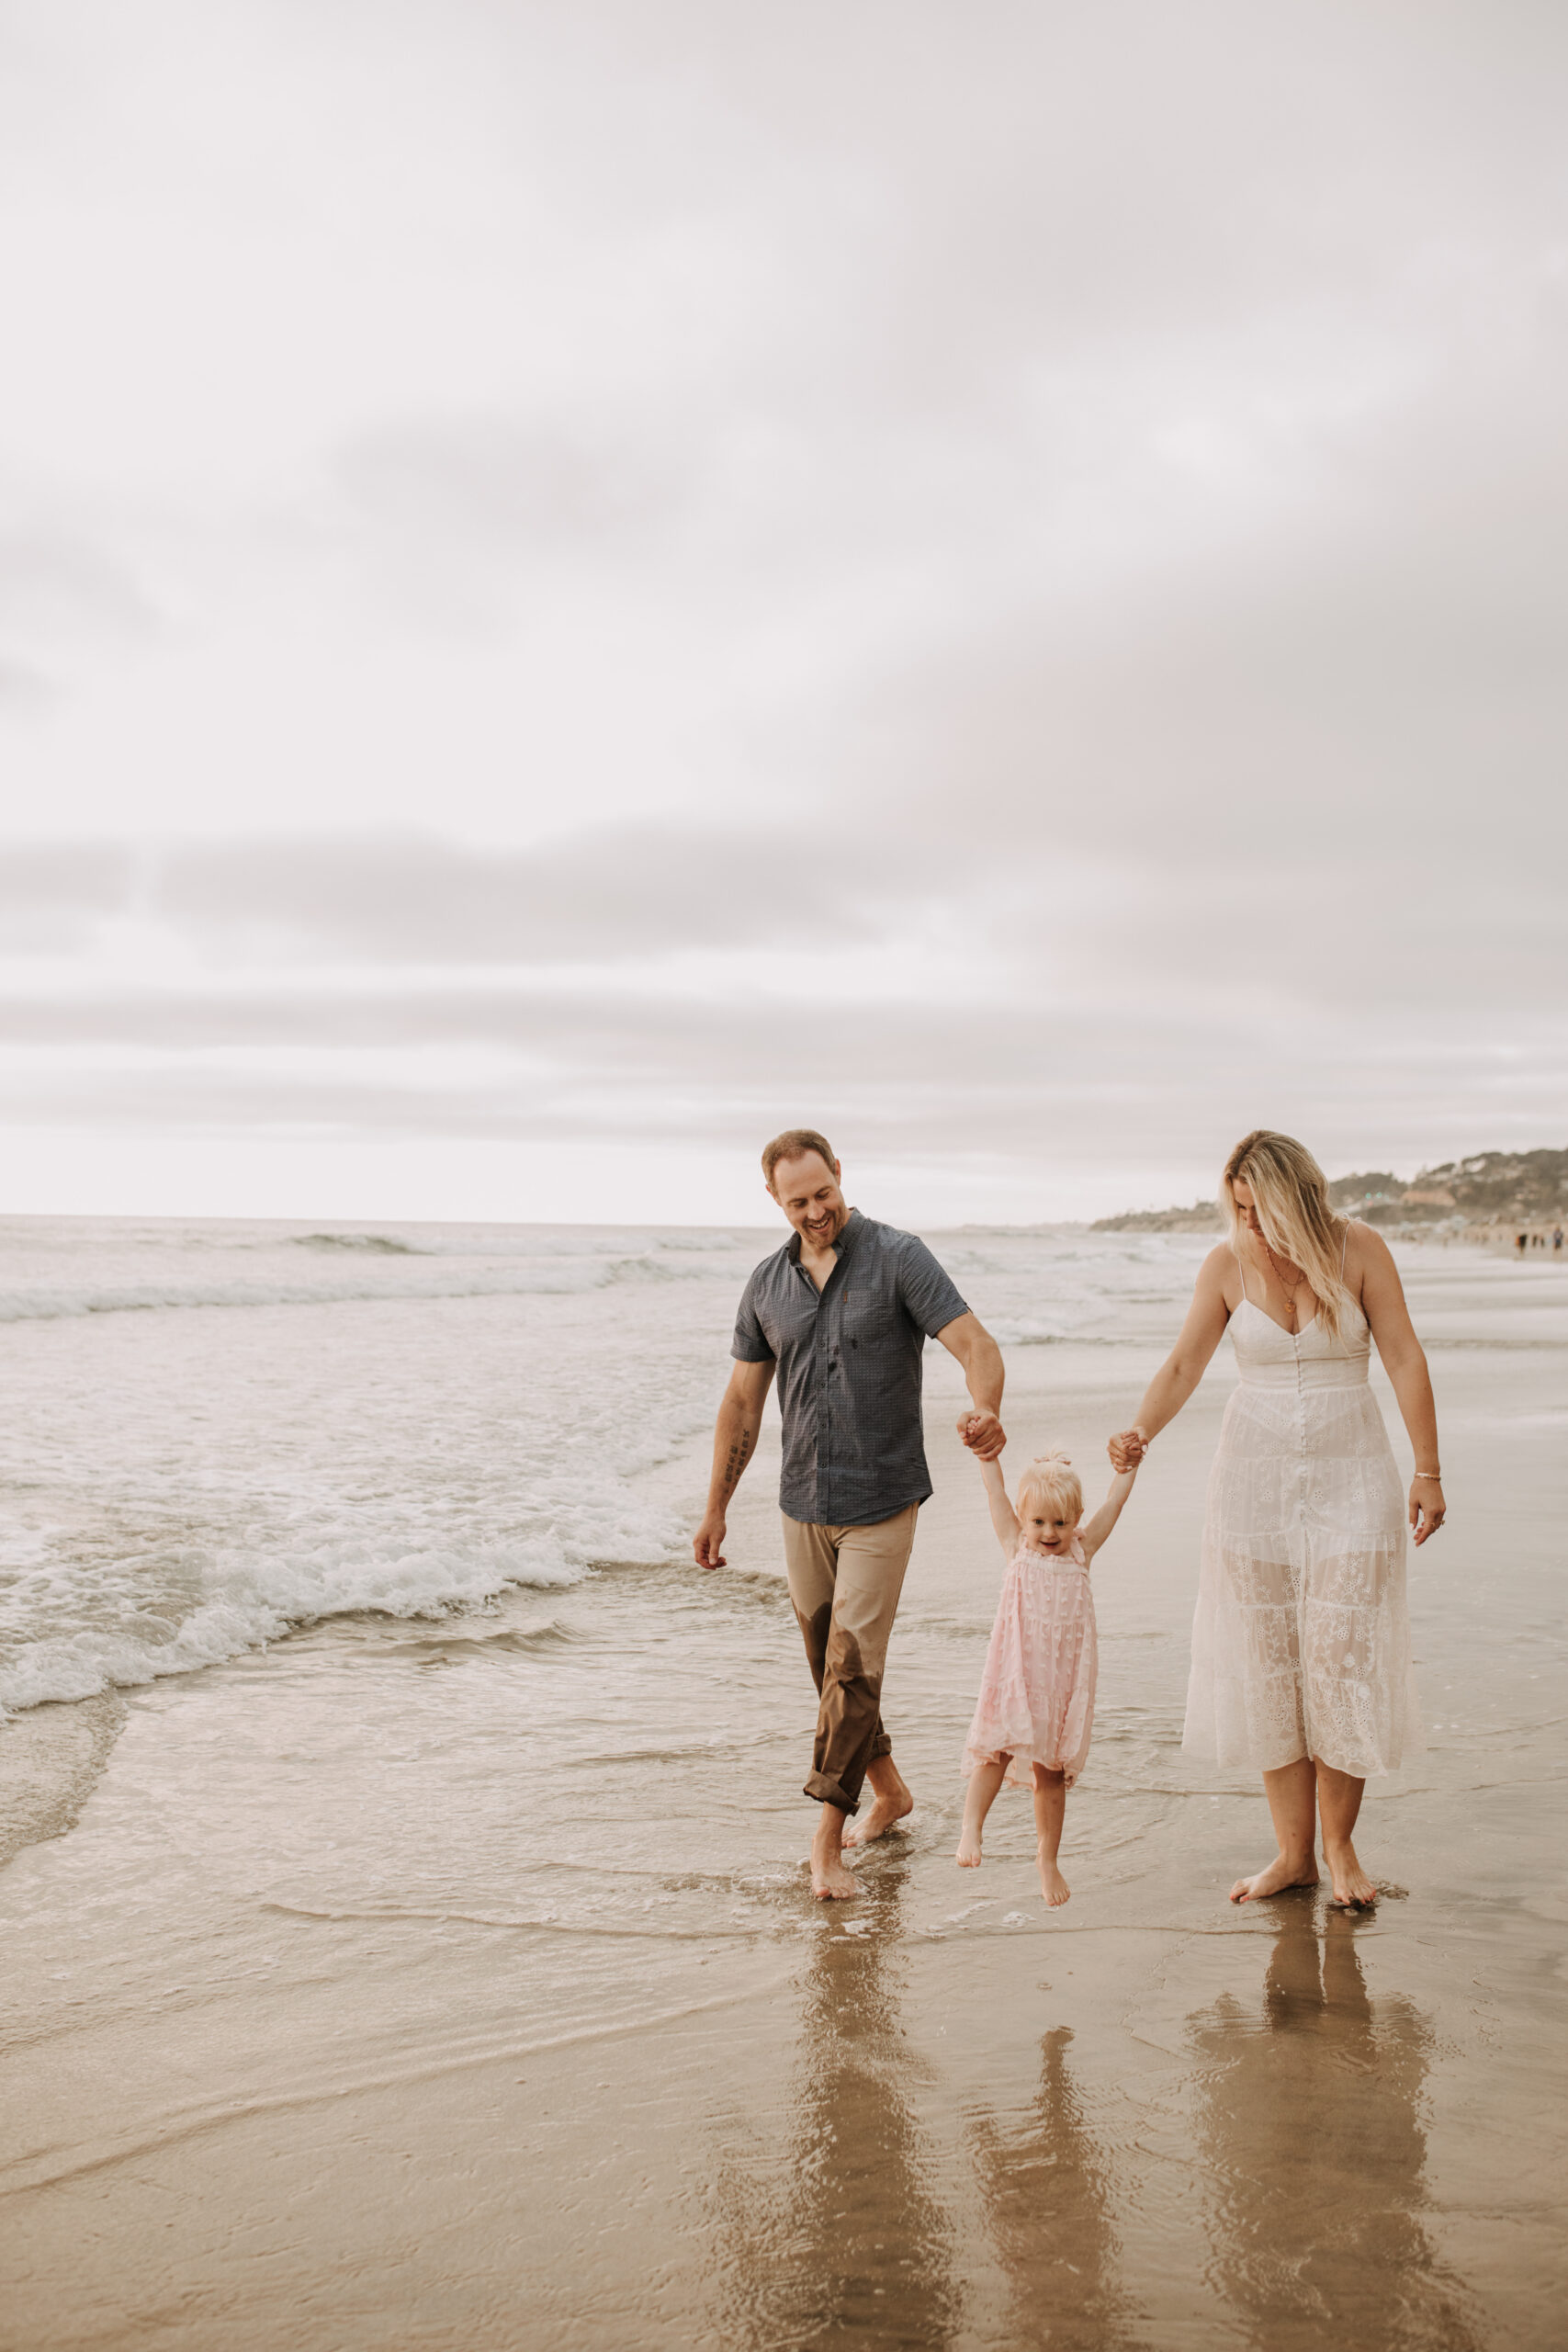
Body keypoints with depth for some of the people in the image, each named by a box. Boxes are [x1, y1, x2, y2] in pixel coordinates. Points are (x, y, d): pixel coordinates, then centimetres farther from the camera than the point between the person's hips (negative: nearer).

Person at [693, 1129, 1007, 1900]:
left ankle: (827, 1837, -1)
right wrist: (716, 1507, 12)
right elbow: (743, 1401, 11)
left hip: (881, 1502, -5)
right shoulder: (768, 1283, 5)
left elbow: (975, 1343, -18)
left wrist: (985, 1410, -40)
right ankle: (889, 1792, 33)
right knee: (830, 1668, 14)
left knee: (852, 1668, -9)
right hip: (804, 1506, 5)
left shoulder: (897, 1257, -9)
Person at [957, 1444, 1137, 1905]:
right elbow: (996, 1491, -1)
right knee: (997, 1749, -16)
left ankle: (1048, 1861, 21)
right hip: (1015, 1673, -1)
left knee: (1052, 1772, 8)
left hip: (1063, 1678, 1)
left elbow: (1115, 1501, 4)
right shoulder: (1017, 1549, 2)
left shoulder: (1081, 1552, 5)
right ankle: (971, 1827, 2)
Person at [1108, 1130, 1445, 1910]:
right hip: (1255, 1473, 2)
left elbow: (1405, 1360, -4)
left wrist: (1428, 1472, -5)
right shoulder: (1227, 1263, -3)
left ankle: (1339, 1844, 15)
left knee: (1342, 1662, -3)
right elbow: (1183, 1364, -3)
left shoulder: (1358, 1248, -7)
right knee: (1266, 1666, 2)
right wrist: (1140, 1431, -22)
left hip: (1348, 1474, -2)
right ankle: (1293, 1853, 12)